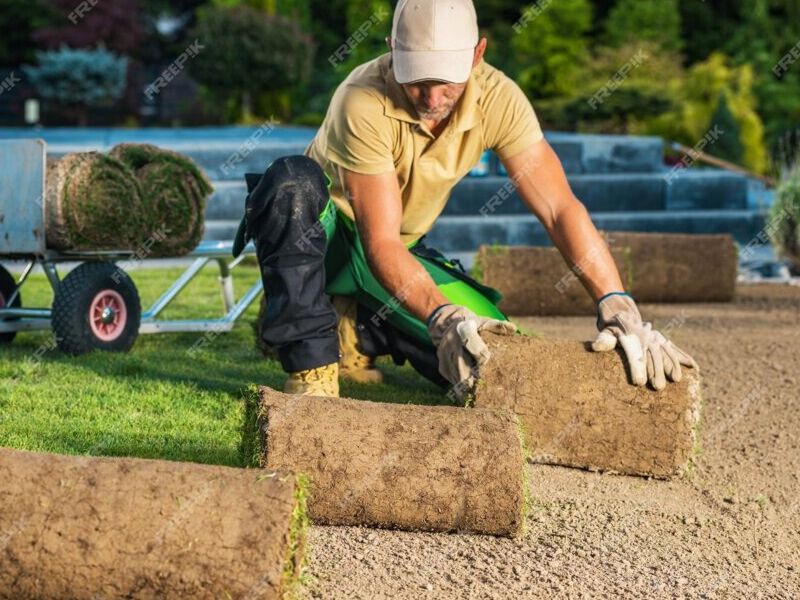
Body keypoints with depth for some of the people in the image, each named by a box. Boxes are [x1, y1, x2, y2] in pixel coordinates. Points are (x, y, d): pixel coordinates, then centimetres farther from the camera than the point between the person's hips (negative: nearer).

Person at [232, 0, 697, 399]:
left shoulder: (497, 98, -20)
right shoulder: (365, 103, -32)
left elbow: (560, 208, -23)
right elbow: (381, 242, -33)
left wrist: (618, 307, -36)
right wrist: (443, 318, -49)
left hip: (405, 252, 4)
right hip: (318, 235, -4)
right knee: (292, 182, -39)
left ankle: (357, 330, 7)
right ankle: (311, 364, -30)